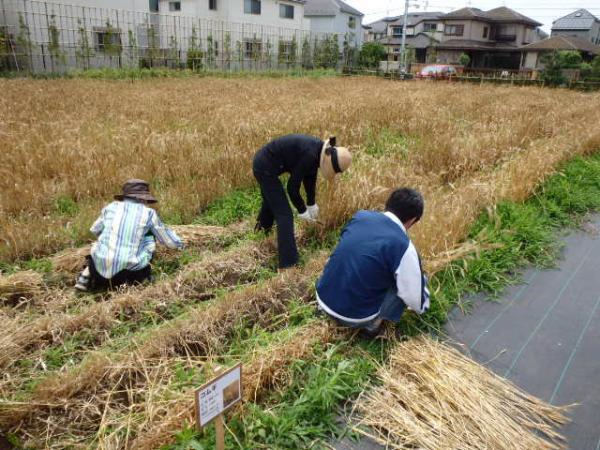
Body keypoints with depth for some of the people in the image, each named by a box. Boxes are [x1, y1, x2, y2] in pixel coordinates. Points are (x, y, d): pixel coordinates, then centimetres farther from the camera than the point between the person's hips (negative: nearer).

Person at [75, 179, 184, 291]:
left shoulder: (110, 207, 10)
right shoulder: (149, 213, 3)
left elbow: (95, 230, 26)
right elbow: (166, 238, 15)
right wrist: (178, 243, 36)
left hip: (101, 266, 3)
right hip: (128, 269, -3)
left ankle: (86, 276, 15)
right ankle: (141, 276, 11)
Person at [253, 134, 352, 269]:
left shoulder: (317, 151, -2)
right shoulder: (310, 154, -27)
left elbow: (309, 177, 13)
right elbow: (293, 186, -21)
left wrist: (311, 204, 17)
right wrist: (302, 211, -7)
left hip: (263, 162, 10)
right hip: (265, 167, -10)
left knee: (271, 198, 35)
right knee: (284, 214, -8)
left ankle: (263, 226, 66)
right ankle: (288, 264, -5)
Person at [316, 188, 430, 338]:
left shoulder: (360, 216, 1)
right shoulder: (402, 246, -16)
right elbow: (416, 296, -4)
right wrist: (422, 307, 21)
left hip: (323, 298, 6)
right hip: (354, 316, -5)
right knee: (418, 279, 5)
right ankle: (372, 323, 4)